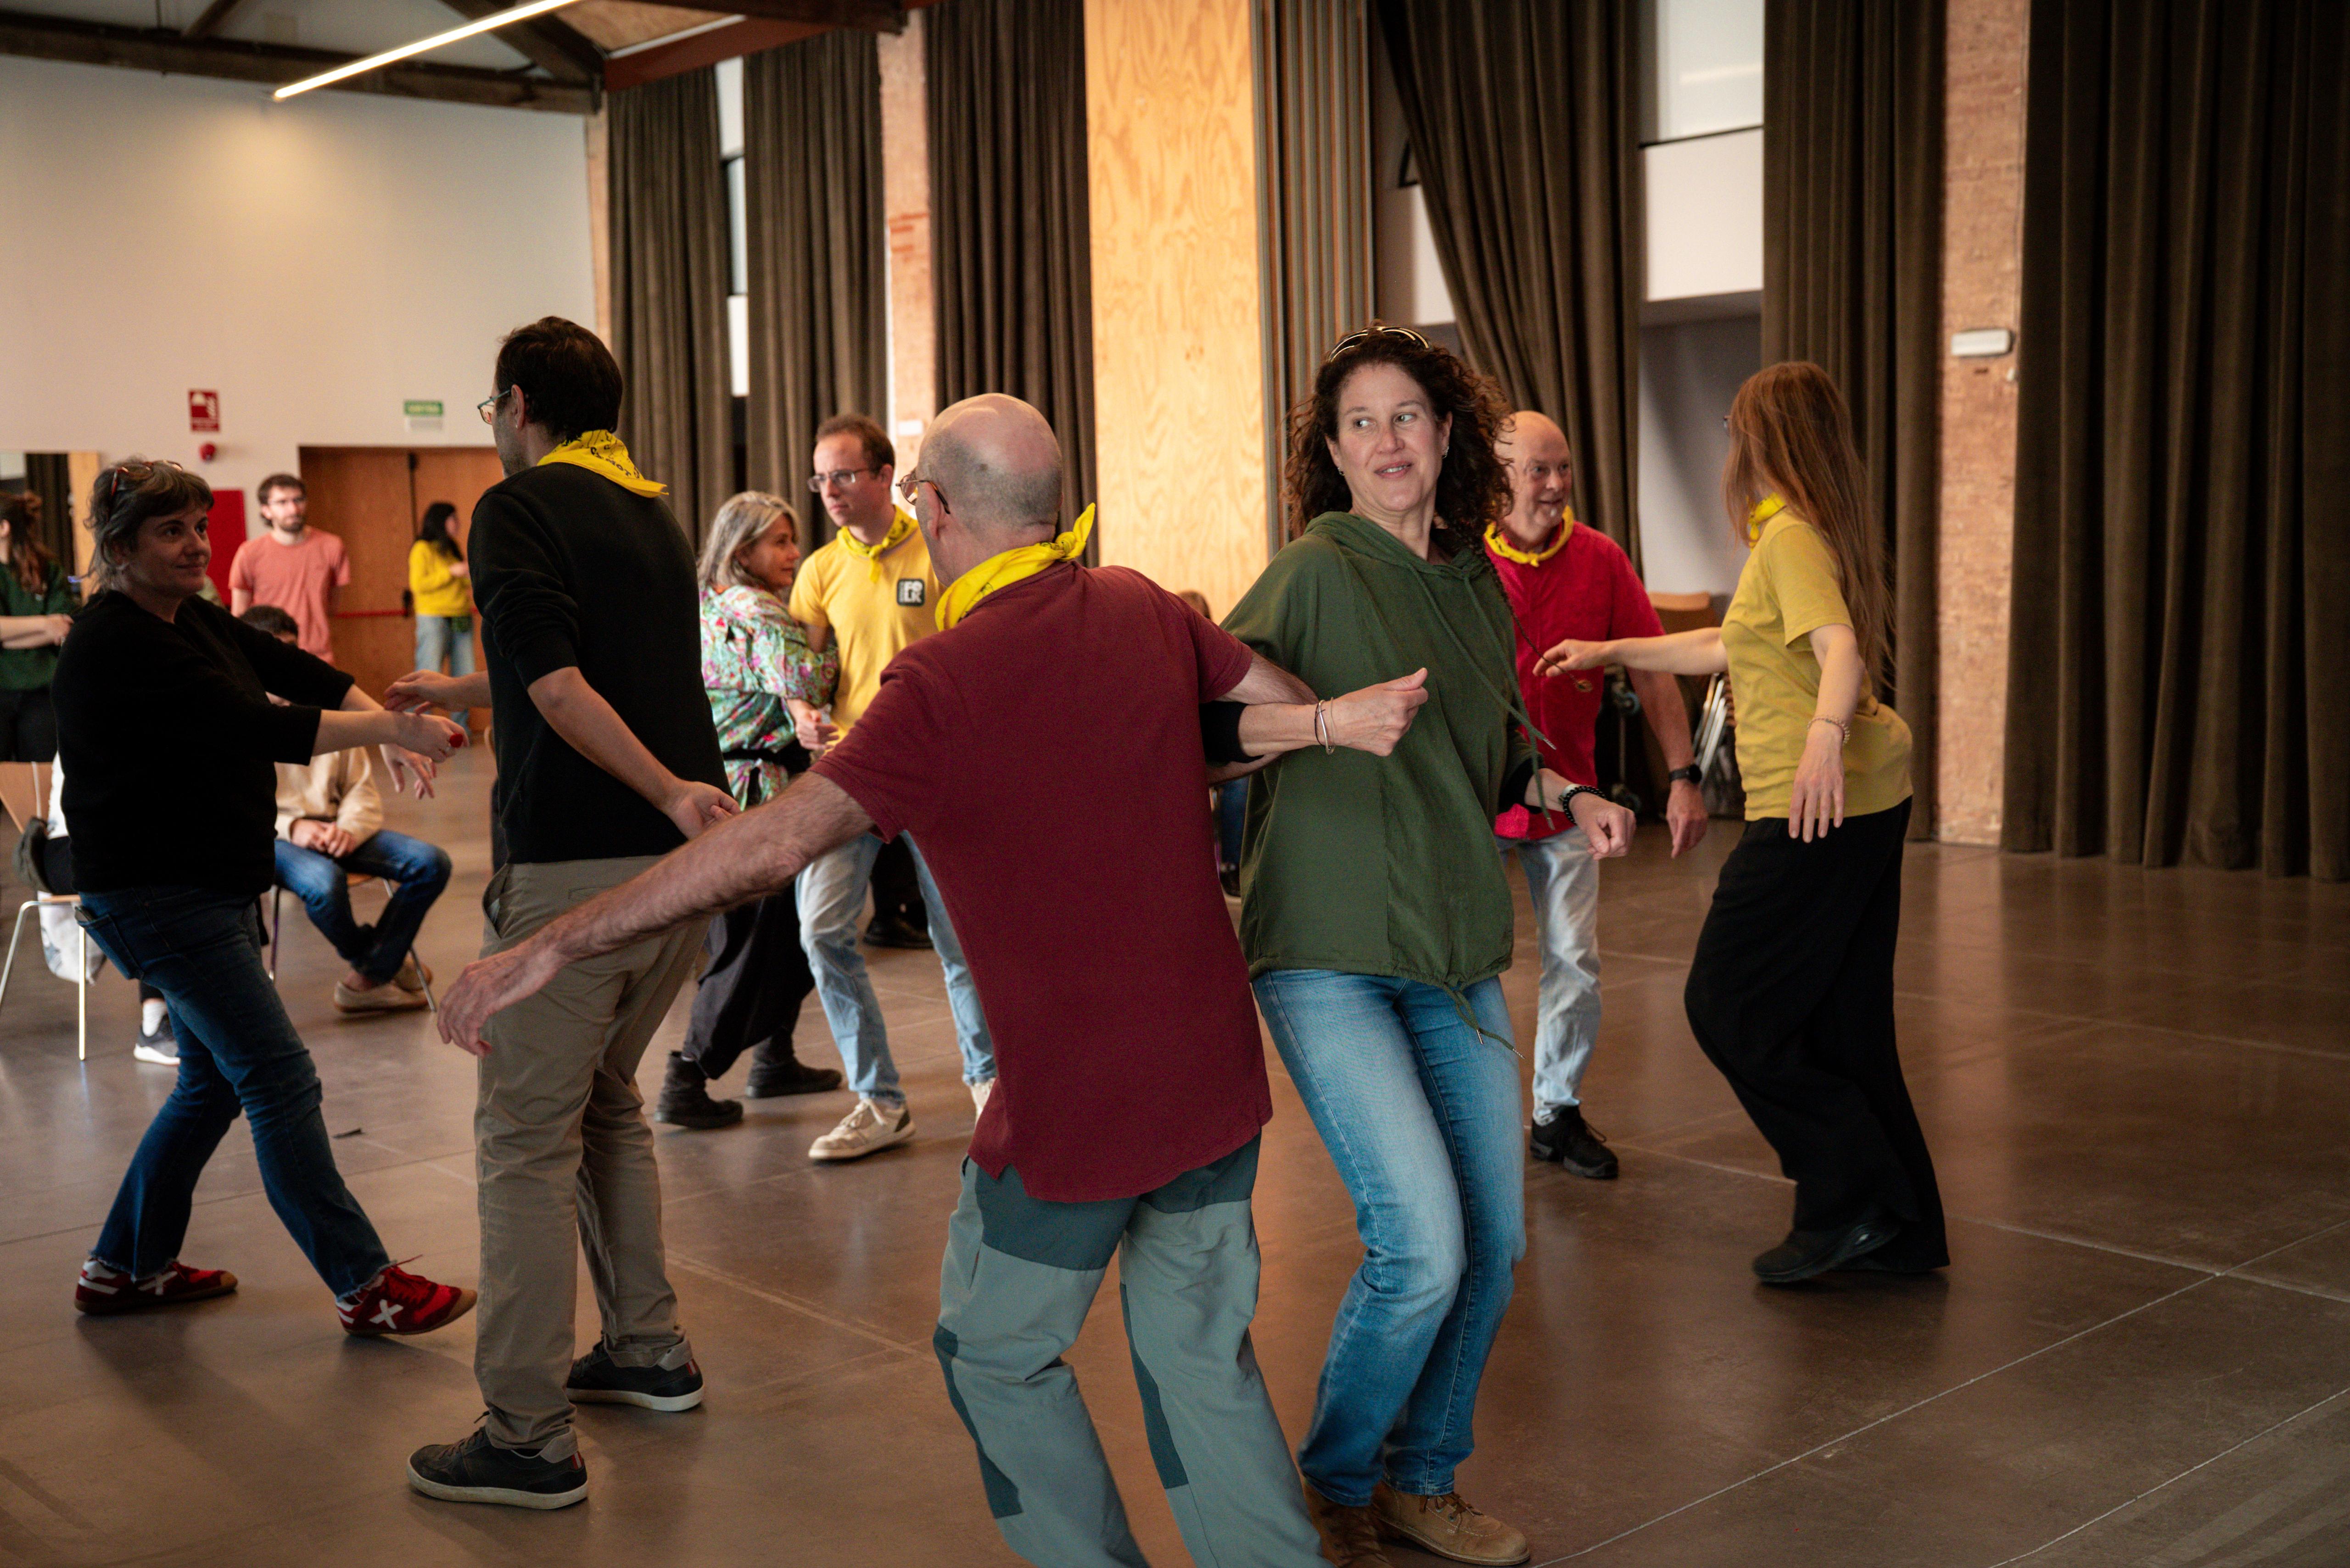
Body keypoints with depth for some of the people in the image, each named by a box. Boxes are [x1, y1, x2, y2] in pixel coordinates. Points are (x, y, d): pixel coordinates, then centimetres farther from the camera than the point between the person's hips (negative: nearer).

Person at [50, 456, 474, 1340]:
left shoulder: (193, 620, 10)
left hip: (212, 887, 10)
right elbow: (257, 727, -27)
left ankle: (125, 1268, 30)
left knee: (216, 1081, 17)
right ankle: (365, 1288, -6)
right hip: (155, 894, -10)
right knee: (279, 1079, -10)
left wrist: (388, 724, -12)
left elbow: (292, 670, 4)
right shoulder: (117, 645, -19)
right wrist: (389, 728, -27)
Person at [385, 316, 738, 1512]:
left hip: (575, 867, -8)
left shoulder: (520, 506, -5)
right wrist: (457, 694, 44)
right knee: (603, 1103, 24)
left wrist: (668, 789, -26)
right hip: (682, 868, 8)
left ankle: (528, 1439, 4)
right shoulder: (652, 514, 20)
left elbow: (554, 682, -21)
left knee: (525, 1143, 0)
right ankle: (648, 1353, 31)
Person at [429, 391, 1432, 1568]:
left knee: (998, 1357, 17)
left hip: (1072, 1109, -6)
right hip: (1215, 1075, 6)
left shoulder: (944, 683, -19)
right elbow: (1280, 707, 14)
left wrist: (550, 949, -16)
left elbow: (767, 847, -21)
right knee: (1201, 1355, 17)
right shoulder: (1144, 611, -1)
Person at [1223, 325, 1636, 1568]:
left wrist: (1564, 796, 6)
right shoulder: (1316, 572, -11)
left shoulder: (1478, 586, 10)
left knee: (1492, 1244, 8)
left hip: (1458, 953, 7)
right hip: (1330, 956, -7)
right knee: (1422, 1245, -14)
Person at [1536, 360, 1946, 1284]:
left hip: (1814, 807, -10)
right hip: (1870, 797, 10)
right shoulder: (1814, 533, 19)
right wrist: (1611, 653, 34)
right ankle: (1901, 1231, 19)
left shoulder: (1792, 539, -11)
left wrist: (1825, 734, -47)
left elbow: (1842, 649, -29)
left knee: (1728, 1006, -1)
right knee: (1842, 1012, 13)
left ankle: (1850, 1203, 2)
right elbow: (1730, 649, 30)